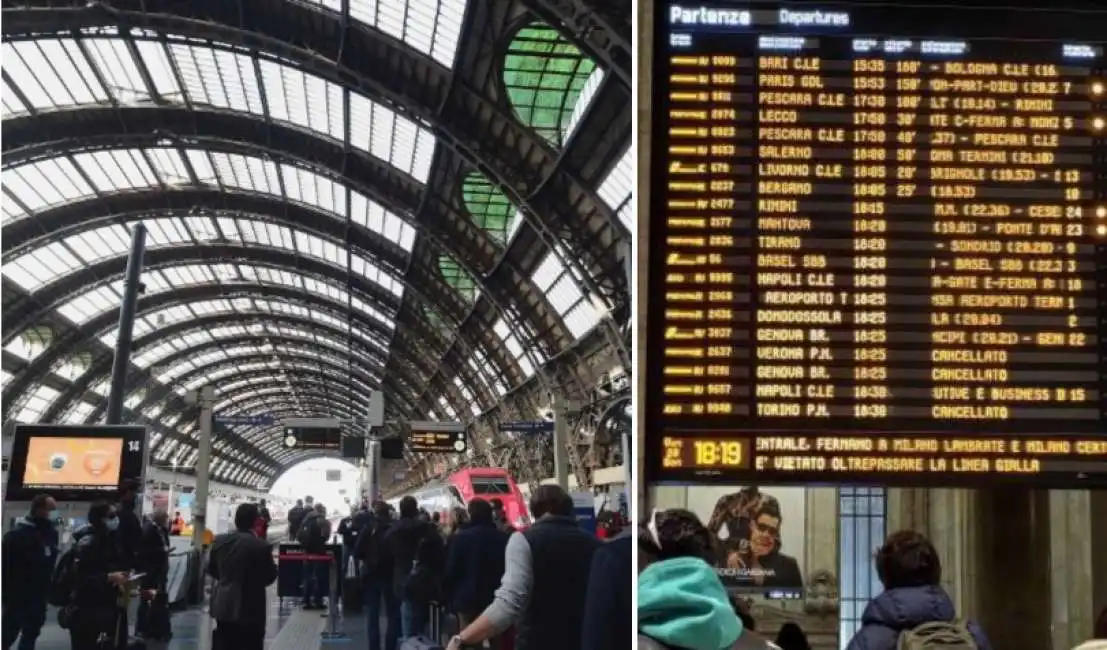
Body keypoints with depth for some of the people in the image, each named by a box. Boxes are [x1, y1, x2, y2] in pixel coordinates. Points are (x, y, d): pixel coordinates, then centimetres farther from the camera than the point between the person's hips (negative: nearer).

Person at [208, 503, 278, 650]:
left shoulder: (219, 541, -2)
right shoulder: (262, 546, -16)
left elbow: (211, 570, 10)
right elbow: (270, 577, -6)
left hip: (224, 606, 5)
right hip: (251, 609, -5)